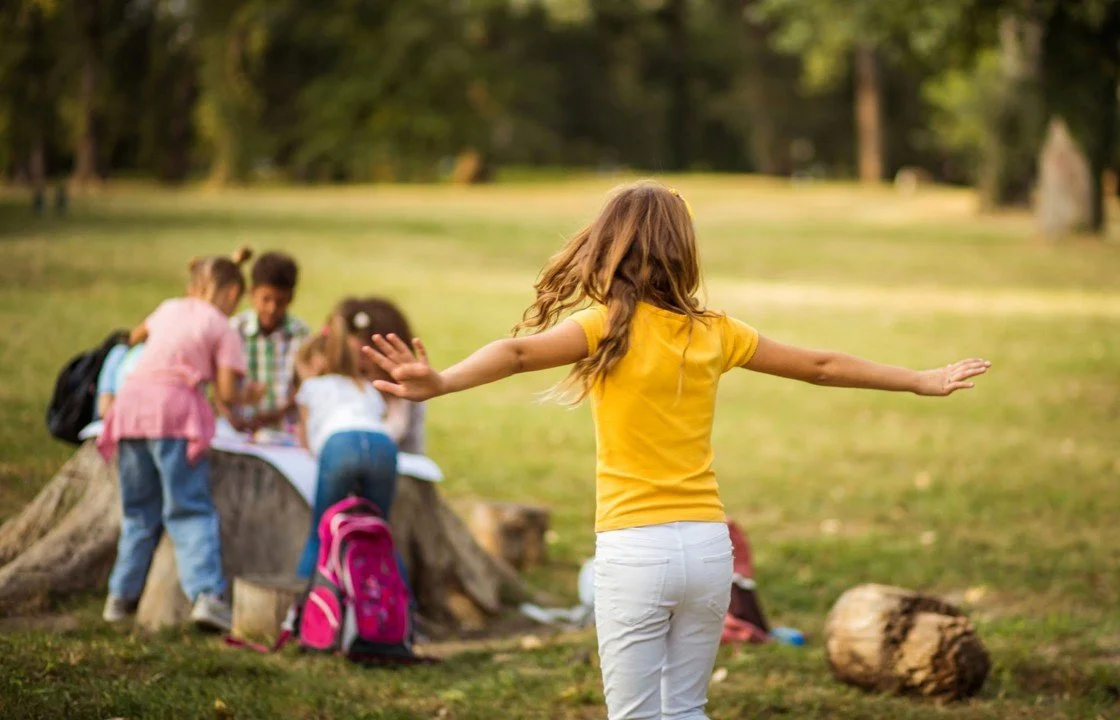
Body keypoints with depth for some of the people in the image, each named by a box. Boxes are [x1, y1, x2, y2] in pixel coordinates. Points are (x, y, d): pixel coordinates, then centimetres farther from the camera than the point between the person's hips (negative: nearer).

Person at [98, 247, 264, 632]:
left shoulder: (169, 308, 23)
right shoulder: (224, 329, 7)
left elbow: (136, 336, 44)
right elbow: (227, 393, -1)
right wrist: (248, 396, 19)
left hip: (132, 400, 5)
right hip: (175, 406, -5)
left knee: (138, 509, 17)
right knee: (190, 509, -6)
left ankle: (122, 595, 20)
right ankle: (206, 593, -20)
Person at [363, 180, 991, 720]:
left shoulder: (612, 324, -8)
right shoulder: (714, 332, 6)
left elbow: (519, 352, -26)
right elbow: (820, 366, 17)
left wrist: (440, 383, -42)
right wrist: (921, 381, 30)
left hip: (635, 549, -4)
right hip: (708, 546, 5)